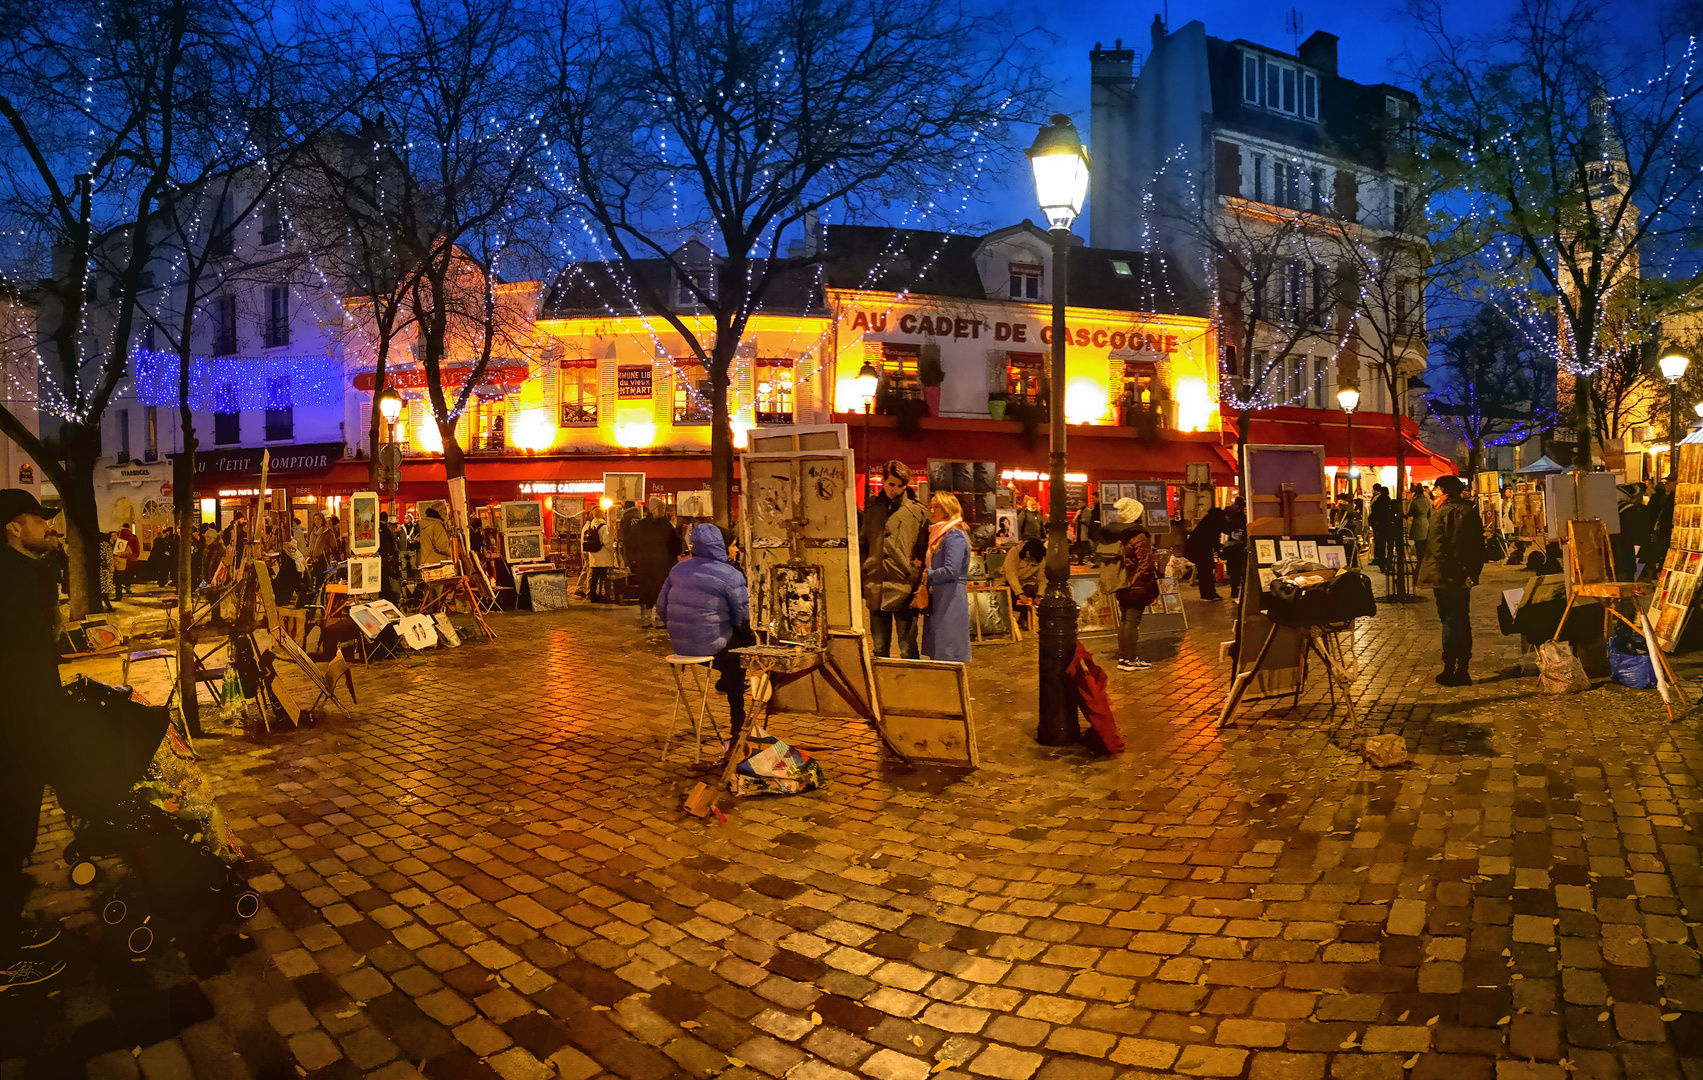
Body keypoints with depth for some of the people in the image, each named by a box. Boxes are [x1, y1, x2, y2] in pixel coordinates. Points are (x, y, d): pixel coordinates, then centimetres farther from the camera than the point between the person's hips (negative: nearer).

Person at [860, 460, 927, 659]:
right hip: (876, 590, 4)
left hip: (904, 589, -3)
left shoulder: (917, 511, 1)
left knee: (908, 651, 1)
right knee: (879, 649, 13)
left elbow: (924, 551, 1)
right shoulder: (871, 508, 11)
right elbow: (863, 546, 18)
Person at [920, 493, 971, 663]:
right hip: (938, 600, 10)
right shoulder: (938, 534, 18)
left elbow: (950, 571, -20)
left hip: (951, 602, -10)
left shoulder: (955, 535, -12)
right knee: (936, 653, 11)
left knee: (949, 656, -7)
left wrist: (927, 574, -6)